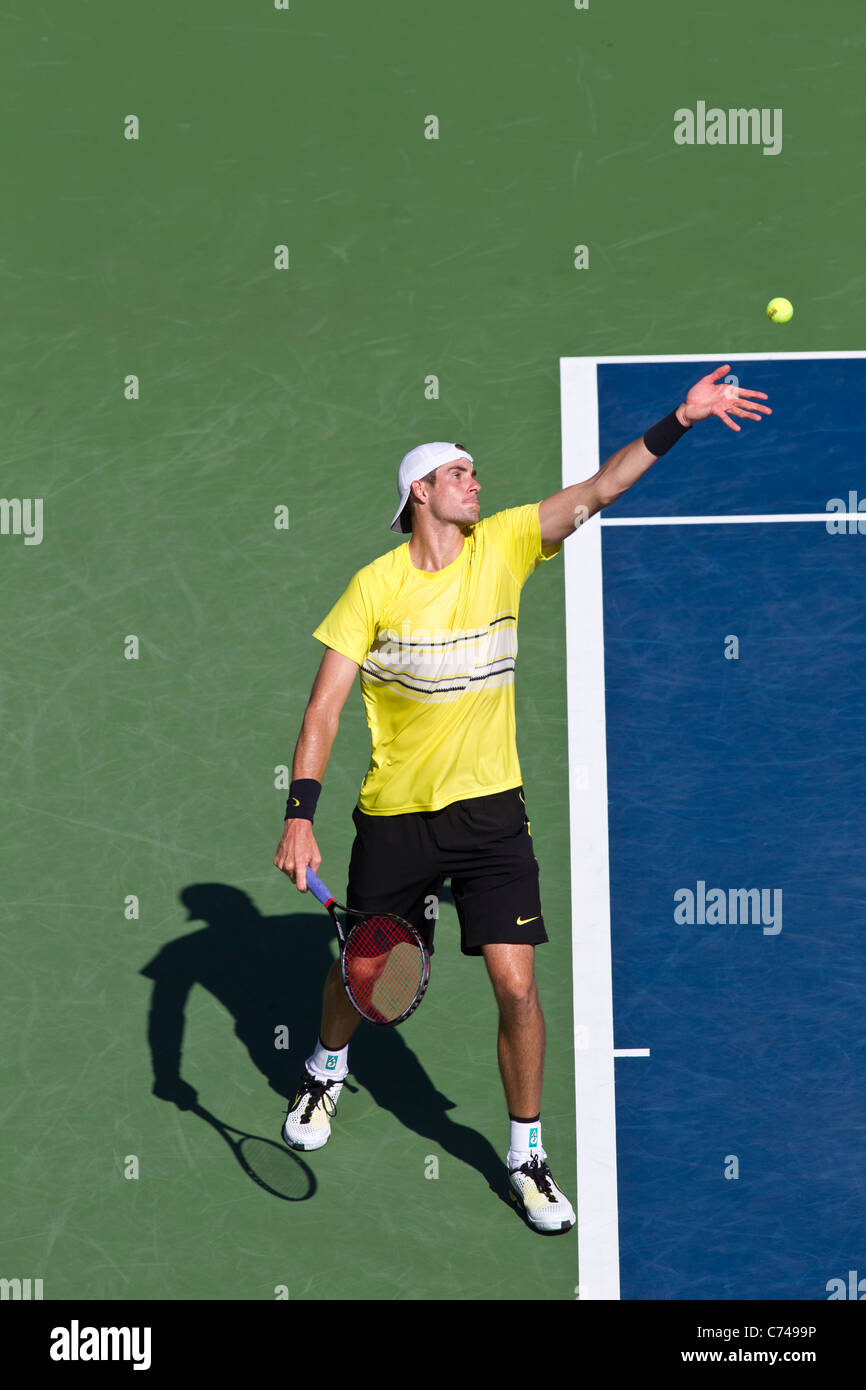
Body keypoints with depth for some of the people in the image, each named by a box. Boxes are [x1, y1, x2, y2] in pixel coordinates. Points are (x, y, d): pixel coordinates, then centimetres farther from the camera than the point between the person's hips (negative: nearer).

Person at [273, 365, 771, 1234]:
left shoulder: (503, 544, -2)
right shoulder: (377, 585, -9)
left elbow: (598, 490, -7)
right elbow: (325, 705, -11)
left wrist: (680, 421, -18)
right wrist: (298, 818, -19)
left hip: (490, 807, 1)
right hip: (395, 812, -1)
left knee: (516, 984, -6)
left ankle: (526, 1155, 11)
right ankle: (326, 1074, 47)